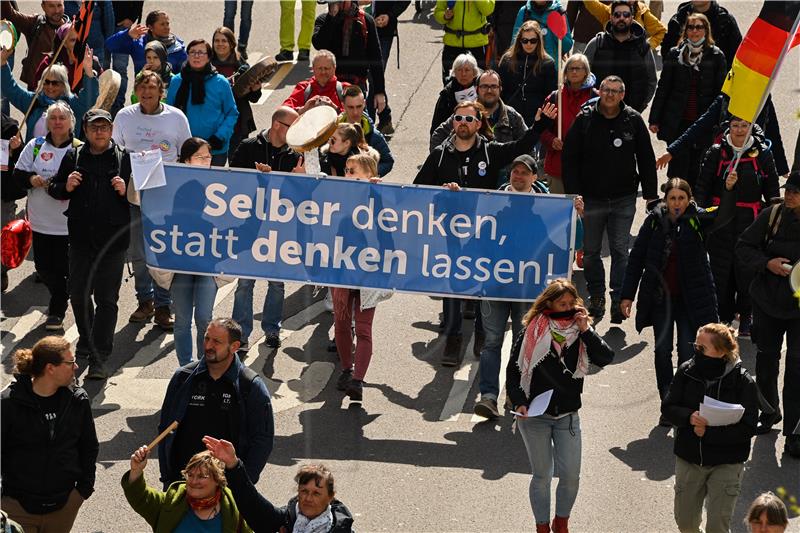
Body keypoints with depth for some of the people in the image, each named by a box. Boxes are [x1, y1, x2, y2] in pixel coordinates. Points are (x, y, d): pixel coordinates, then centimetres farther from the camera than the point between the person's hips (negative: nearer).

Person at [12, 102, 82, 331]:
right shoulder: (35, 146, 7)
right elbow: (18, 174, 7)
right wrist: (30, 179, -13)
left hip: (70, 223, -4)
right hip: (41, 220, 4)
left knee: (63, 268, -1)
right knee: (43, 267, 9)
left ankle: (57, 310, 19)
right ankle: (60, 300, 35)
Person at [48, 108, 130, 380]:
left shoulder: (124, 159, 0)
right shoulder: (73, 157, 7)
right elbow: (53, 188, 13)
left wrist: (126, 191, -16)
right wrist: (66, 187, -7)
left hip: (112, 239, -3)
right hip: (80, 238, 4)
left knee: (106, 299, -4)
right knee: (78, 293, 14)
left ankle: (99, 359, -4)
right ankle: (86, 338, 39)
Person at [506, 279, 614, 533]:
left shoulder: (580, 331, -1)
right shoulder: (532, 331, -7)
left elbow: (606, 358, -13)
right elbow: (513, 369, -2)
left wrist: (586, 330, -19)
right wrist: (519, 403, -13)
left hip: (568, 415, 2)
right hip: (534, 415, -2)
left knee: (571, 476, 1)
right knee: (542, 475, 8)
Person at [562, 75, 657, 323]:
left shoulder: (633, 120, 0)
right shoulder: (585, 119, -2)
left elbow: (646, 159, 6)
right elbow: (569, 158, 0)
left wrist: (650, 195, 3)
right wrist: (573, 193, -7)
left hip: (623, 199, -1)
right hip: (591, 198, 1)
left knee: (620, 251, 0)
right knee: (590, 251, 8)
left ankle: (619, 300, 6)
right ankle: (596, 297, 22)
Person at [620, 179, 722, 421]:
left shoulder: (699, 220, -6)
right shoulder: (654, 221, -3)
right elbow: (636, 258, 2)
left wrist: (729, 191, -42)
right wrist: (627, 294, 0)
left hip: (690, 298, -2)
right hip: (660, 298, 2)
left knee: (688, 352, -1)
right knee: (663, 351, 6)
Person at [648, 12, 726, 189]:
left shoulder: (716, 56, 2)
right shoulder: (675, 54, 4)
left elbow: (721, 92, 3)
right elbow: (663, 88, 7)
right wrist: (654, 119, 4)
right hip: (677, 122, 0)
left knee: (696, 169, 5)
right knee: (678, 167, 1)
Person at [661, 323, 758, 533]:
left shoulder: (742, 381, -15)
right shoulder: (687, 371, -5)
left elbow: (747, 428, -15)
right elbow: (667, 408, -1)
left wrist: (709, 432, -22)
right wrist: (689, 417, -22)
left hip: (726, 463, -3)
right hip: (689, 459, 3)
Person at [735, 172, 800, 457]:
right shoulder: (773, 215, -7)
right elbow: (743, 248, 0)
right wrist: (767, 263, -17)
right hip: (768, 302, 3)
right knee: (766, 359, 18)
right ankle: (769, 411, 41)